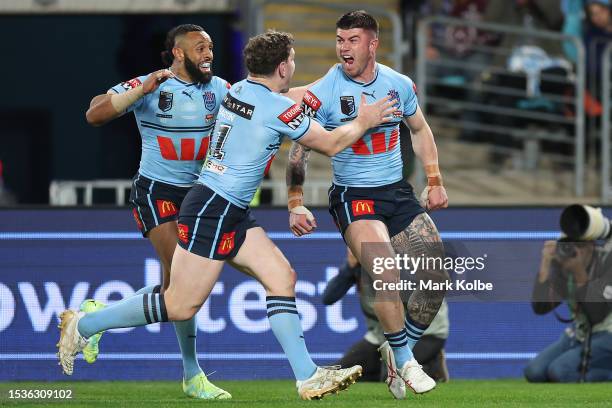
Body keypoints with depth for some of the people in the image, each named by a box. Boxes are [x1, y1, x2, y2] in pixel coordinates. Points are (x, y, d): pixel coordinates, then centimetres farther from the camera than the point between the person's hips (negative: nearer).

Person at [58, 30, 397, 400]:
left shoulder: (239, 90, 9)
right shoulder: (277, 108, -16)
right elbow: (330, 144, -3)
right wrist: (363, 122, 13)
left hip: (232, 215, 10)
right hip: (212, 211, -10)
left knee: (281, 276, 3)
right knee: (180, 307, -6)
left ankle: (308, 377, -1)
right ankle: (84, 325, 4)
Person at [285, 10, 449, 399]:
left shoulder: (399, 85, 0)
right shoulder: (323, 93, -12)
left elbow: (420, 130, 18)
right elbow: (298, 151, -5)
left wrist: (435, 182, 12)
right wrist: (296, 205, -12)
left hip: (398, 192, 5)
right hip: (353, 196, -5)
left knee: (436, 280, -1)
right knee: (387, 276, -26)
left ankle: (399, 351, 20)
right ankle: (405, 361, -6)